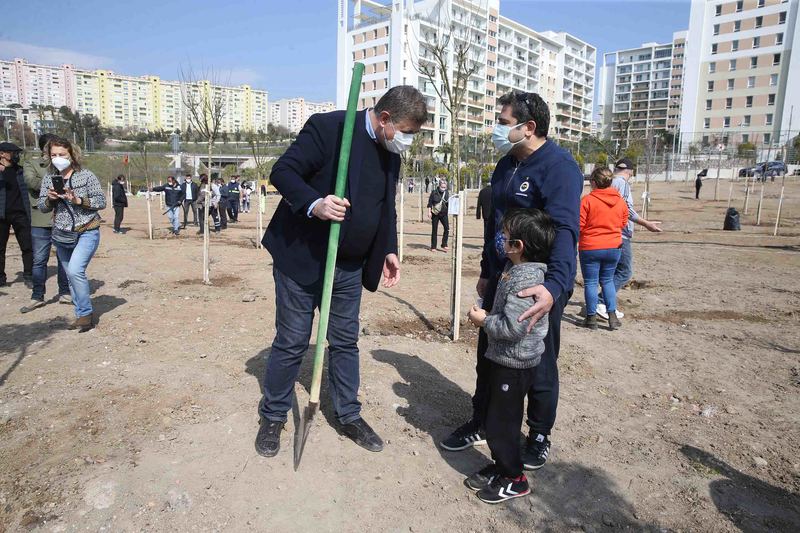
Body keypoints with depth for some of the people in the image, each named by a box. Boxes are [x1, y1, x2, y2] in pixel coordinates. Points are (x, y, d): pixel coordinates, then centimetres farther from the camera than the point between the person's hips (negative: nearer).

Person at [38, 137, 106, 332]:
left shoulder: (86, 175, -6)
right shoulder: (48, 179, 7)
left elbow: (101, 202, -7)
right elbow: (42, 207, 8)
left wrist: (79, 200, -20)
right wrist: (50, 199, -13)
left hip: (86, 233, -5)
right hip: (61, 235, 6)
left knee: (75, 270, -21)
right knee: (71, 276, 11)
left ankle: (86, 313, -7)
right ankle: (82, 315, 21)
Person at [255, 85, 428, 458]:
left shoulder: (391, 152, 6)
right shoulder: (327, 127, -16)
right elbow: (282, 172, -16)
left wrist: (389, 250, 6)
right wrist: (314, 205, -33)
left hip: (350, 266, 6)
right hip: (301, 258, -6)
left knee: (346, 342, 14)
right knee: (291, 343, 5)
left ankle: (349, 416, 31)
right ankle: (273, 417, 26)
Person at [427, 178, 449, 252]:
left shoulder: (447, 192, 5)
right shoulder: (434, 192, -4)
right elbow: (430, 202, -2)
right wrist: (429, 212, -8)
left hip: (444, 213, 3)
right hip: (435, 213, -3)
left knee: (447, 228, -11)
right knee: (434, 230, 4)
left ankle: (444, 245, 1)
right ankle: (433, 247, 13)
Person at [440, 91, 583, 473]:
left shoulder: (560, 167, -18)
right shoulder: (506, 165, 9)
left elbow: (564, 231, -30)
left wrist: (555, 286, -45)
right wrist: (486, 272, 18)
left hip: (541, 287, -7)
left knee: (539, 365, 9)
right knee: (488, 354, 16)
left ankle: (539, 436, 31)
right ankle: (480, 424, 35)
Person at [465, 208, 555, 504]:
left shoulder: (526, 280, -27)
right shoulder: (514, 269, 5)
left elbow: (512, 327, -30)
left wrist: (484, 320, -16)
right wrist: (486, 318, 6)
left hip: (514, 365, -10)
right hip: (501, 358, 10)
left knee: (501, 423, 5)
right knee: (493, 417, 21)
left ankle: (513, 479, 23)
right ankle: (501, 465, 38)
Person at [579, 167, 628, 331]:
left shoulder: (587, 200, -15)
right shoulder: (620, 200, 1)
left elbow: (579, 225, -14)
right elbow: (623, 223, 10)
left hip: (590, 248, -4)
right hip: (613, 247, 5)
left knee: (590, 282, 6)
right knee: (608, 280, 18)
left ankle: (591, 317, 10)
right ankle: (612, 316, 14)